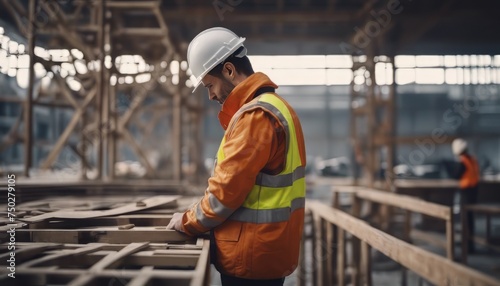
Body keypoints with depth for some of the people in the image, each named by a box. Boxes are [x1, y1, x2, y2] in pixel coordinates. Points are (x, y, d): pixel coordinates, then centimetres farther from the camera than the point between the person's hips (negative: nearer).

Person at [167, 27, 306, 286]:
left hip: (251, 257, -10)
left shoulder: (255, 115, -19)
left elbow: (227, 190, -21)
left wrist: (188, 222, -5)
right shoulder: (273, 106, 13)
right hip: (267, 251, 10)